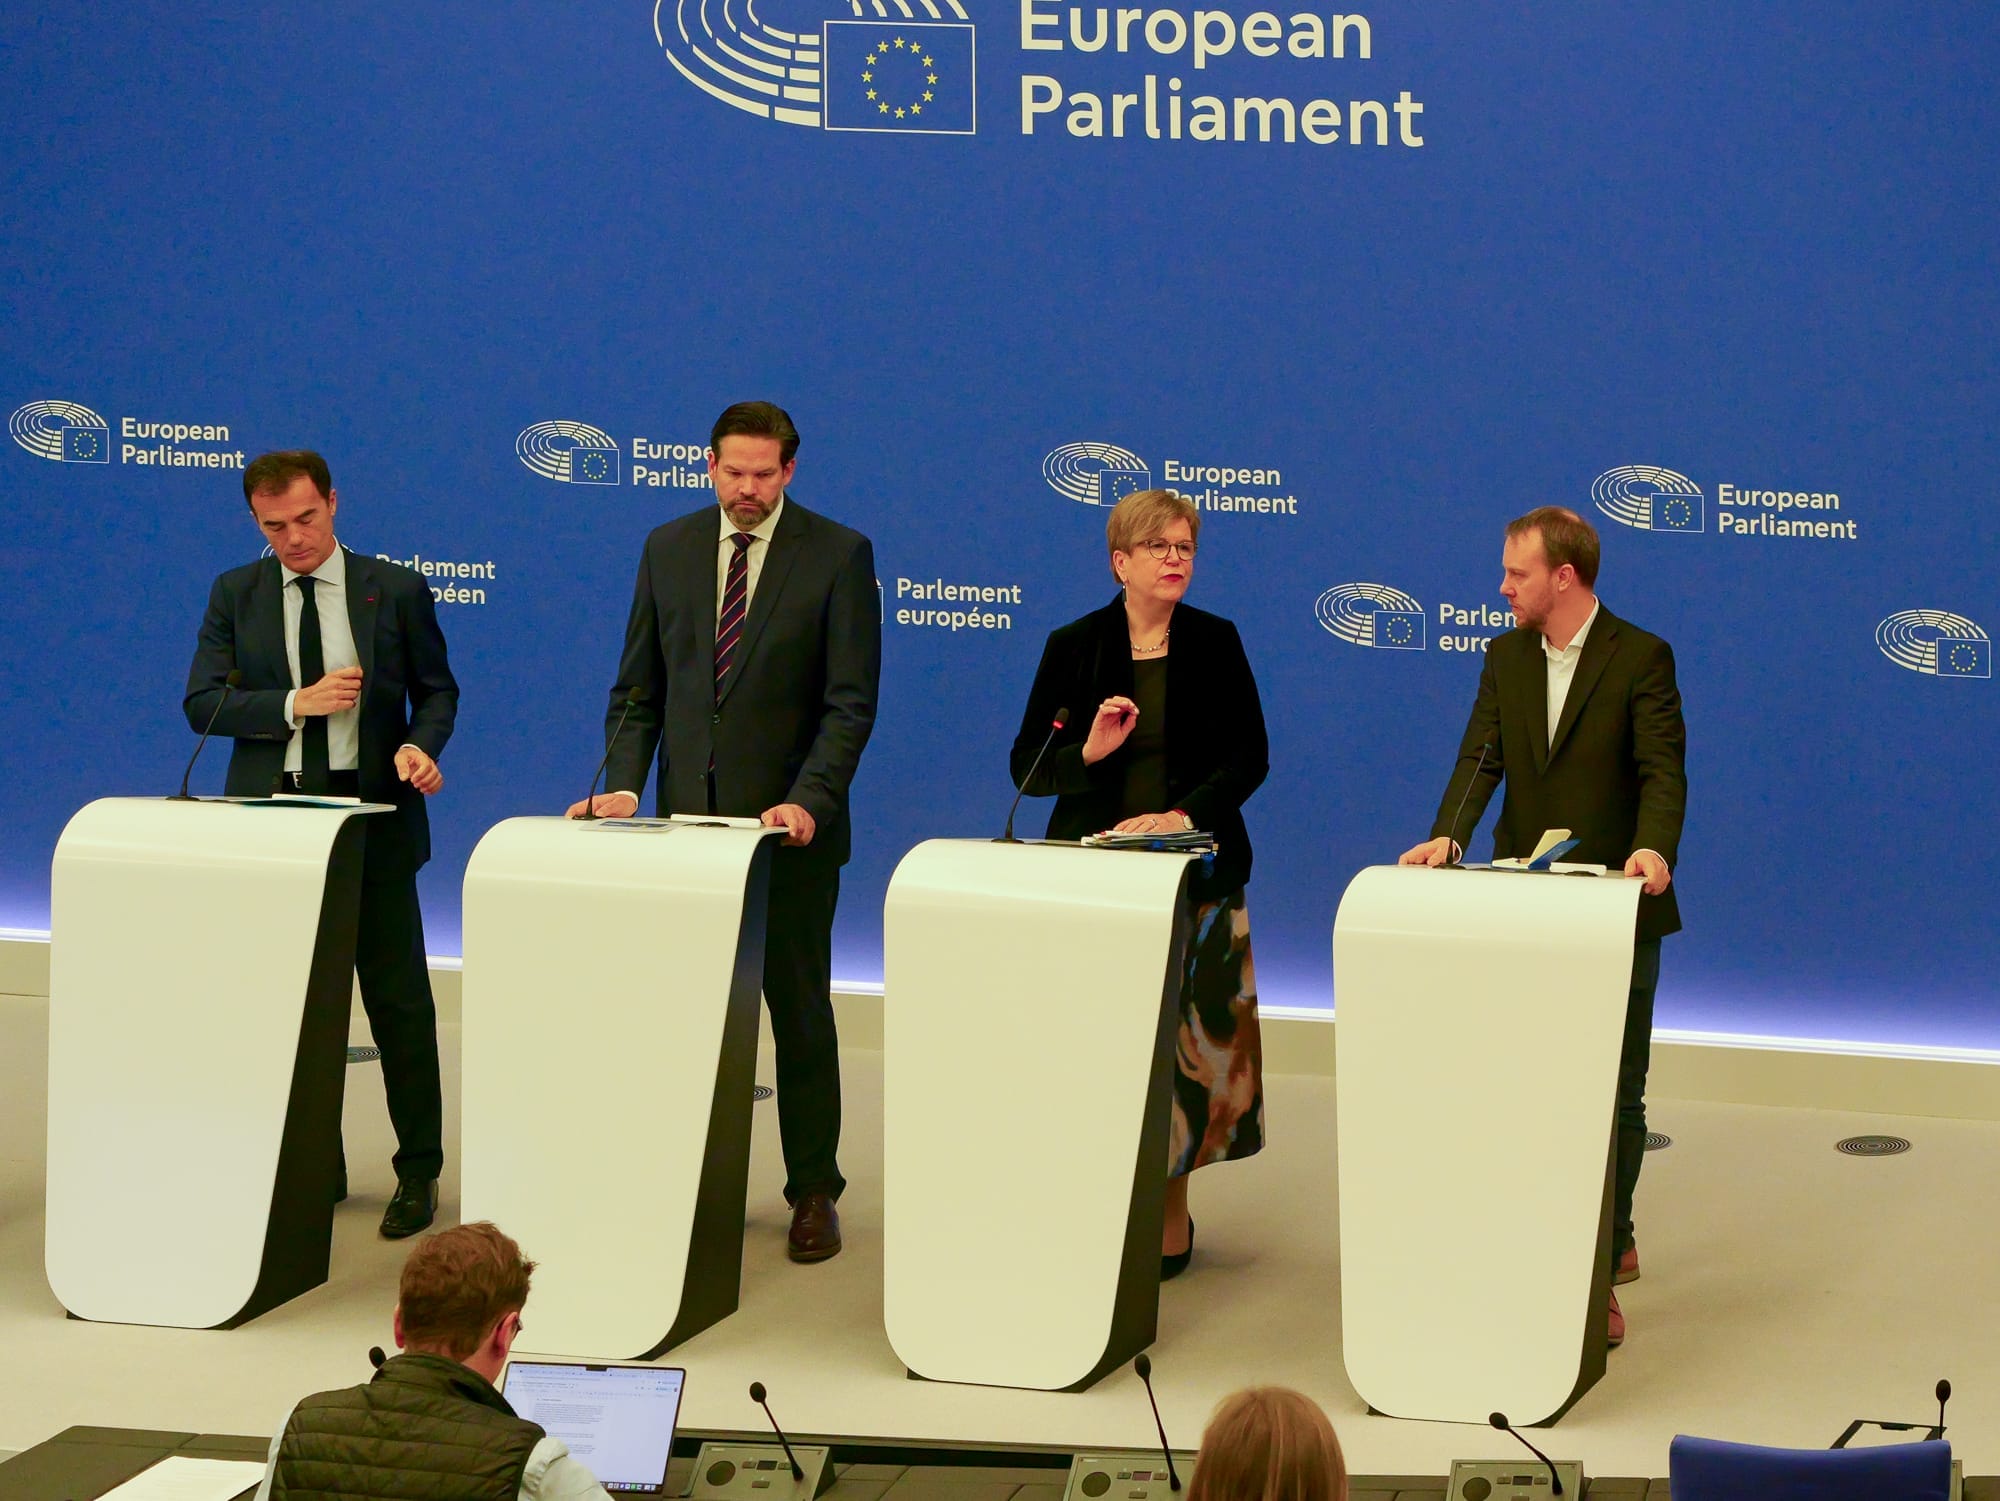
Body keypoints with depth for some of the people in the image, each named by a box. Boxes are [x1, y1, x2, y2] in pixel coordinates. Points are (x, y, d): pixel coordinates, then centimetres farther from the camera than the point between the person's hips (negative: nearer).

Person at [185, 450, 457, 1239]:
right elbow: (202, 701, -1)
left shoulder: (395, 589, 1)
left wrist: (421, 744, -14)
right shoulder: (235, 594, 5)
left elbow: (436, 688, 7)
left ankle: (418, 1172, 7)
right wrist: (295, 704, -15)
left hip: (371, 814, -2)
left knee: (398, 999, -1)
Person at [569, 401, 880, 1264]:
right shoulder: (668, 549, 8)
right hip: (689, 817, 3)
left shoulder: (838, 555, -3)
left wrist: (808, 801, -20)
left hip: (791, 823, -3)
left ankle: (813, 1191, 11)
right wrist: (625, 783, -5)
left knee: (799, 1006, 4)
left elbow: (851, 701, -8)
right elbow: (638, 689, 10)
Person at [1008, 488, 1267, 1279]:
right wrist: (1087, 752, -18)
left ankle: (1170, 1212, 8)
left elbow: (1248, 757, 1)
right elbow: (1026, 767, 2)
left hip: (1196, 869, 0)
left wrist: (1186, 815, -15)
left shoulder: (1215, 643, 5)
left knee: (1183, 1029, -1)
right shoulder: (1073, 647, 4)